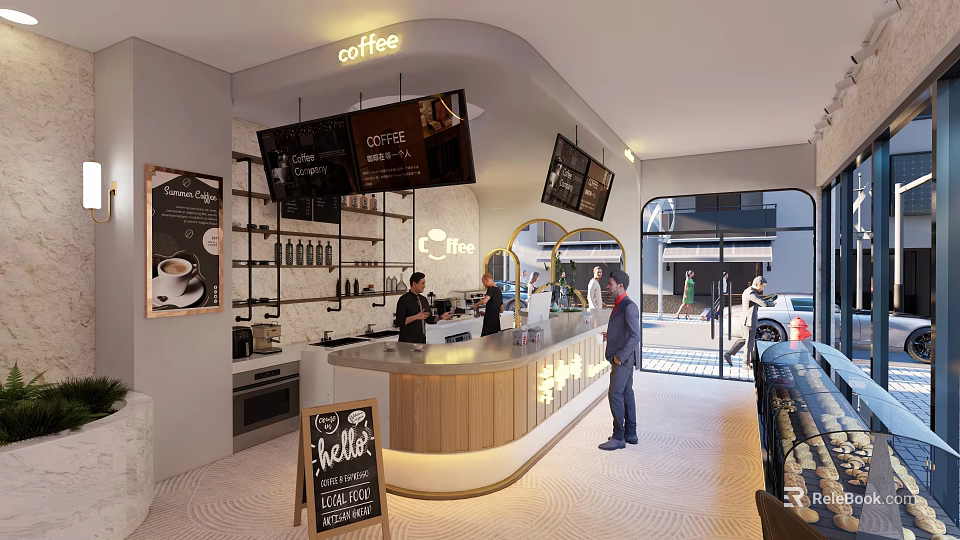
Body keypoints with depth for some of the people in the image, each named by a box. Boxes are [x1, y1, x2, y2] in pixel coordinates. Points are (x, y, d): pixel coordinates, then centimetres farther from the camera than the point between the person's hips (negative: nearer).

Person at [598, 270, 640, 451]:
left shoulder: (629, 307, -19)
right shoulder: (620, 305, 12)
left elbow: (635, 336, -24)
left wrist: (620, 356, -21)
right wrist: (610, 336, 8)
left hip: (624, 358, -10)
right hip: (621, 357, 10)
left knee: (615, 394, -7)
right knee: (626, 394, 14)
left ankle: (618, 437, 2)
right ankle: (630, 434, 24)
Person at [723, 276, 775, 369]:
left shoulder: (747, 291, 11)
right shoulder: (751, 293, -22)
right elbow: (764, 304, -26)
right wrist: (772, 304, -6)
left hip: (745, 321, 10)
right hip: (749, 322, -10)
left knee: (742, 339, 20)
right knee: (750, 344, 2)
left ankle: (728, 354, 17)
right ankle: (746, 363, 12)